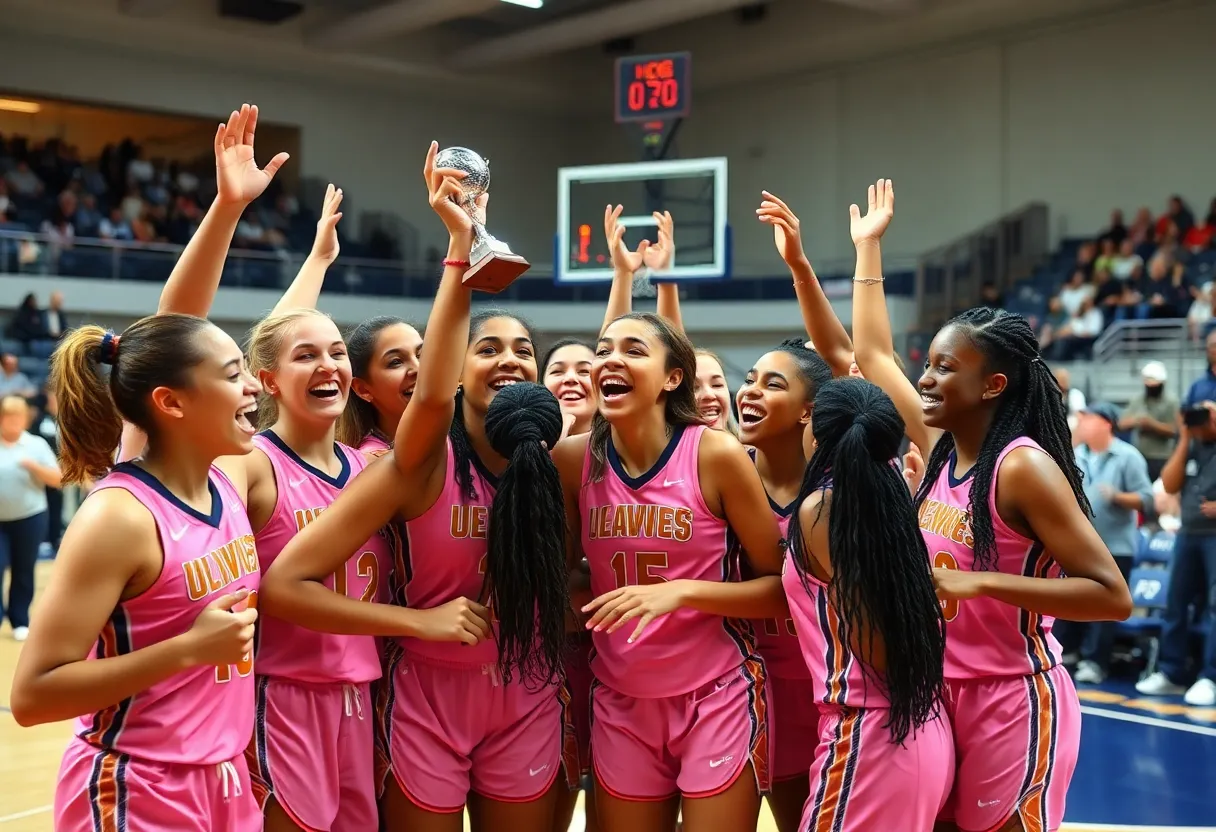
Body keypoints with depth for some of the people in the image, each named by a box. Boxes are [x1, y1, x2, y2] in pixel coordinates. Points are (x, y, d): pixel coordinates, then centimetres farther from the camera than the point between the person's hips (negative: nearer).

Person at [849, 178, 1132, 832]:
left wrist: (976, 582, -25)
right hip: (942, 690, 7)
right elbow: (871, 353, 13)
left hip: (1014, 698, -7)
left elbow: (1112, 596, -21)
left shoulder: (1023, 466, -19)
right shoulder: (938, 448, 2)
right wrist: (867, 246, 17)